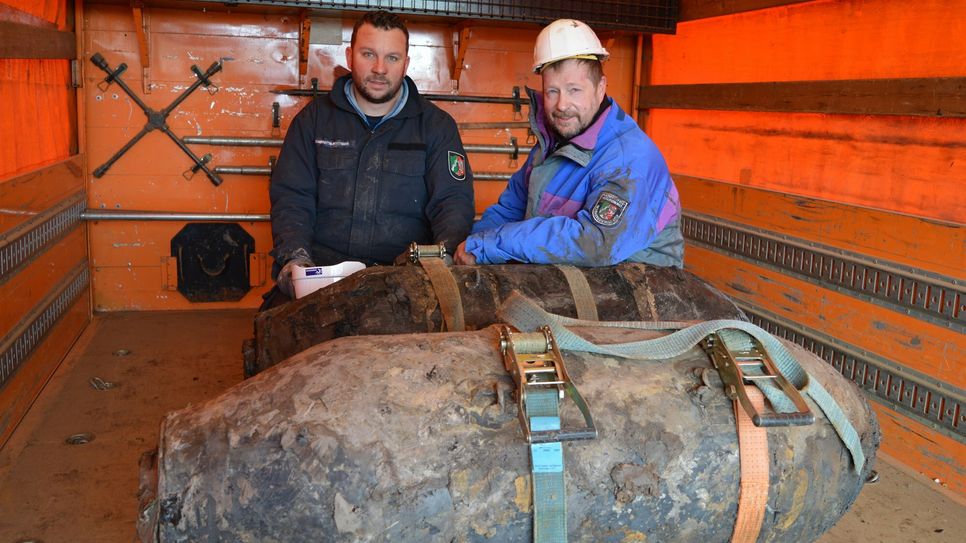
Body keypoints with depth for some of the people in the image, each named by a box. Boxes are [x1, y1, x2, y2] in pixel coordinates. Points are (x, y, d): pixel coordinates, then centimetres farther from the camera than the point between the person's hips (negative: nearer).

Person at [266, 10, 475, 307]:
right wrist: (295, 256, -11)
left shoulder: (436, 125, 10)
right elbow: (291, 197, 9)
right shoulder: (314, 118, 13)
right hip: (321, 270, 0)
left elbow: (454, 201, 3)